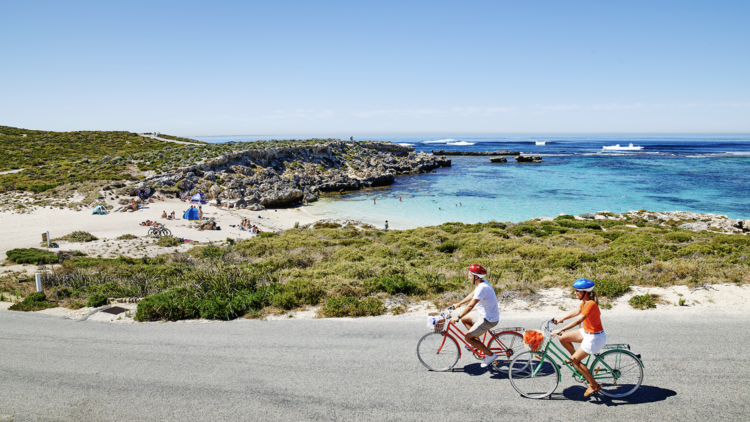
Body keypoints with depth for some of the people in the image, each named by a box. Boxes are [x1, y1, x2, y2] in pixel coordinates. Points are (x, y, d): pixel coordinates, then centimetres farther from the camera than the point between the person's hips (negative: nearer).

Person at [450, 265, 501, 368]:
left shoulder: (482, 288, -26)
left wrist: (458, 317, -20)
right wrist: (458, 304, 22)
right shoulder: (483, 283, 4)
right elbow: (471, 295, 19)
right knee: (464, 319, 17)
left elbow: (470, 306, -27)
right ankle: (477, 342, 22)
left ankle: (490, 355, 0)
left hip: (488, 320, -10)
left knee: (468, 337, -8)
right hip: (486, 315, 10)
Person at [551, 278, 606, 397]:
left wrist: (561, 329, -38)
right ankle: (575, 358, 25)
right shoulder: (585, 301, 1)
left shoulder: (591, 304, -27)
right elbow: (576, 312, 18)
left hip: (595, 337, -9)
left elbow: (578, 320, -35)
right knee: (563, 339, 4)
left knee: (575, 360, -5)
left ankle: (594, 385, 6)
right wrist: (561, 319, 16)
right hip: (586, 332, 9)